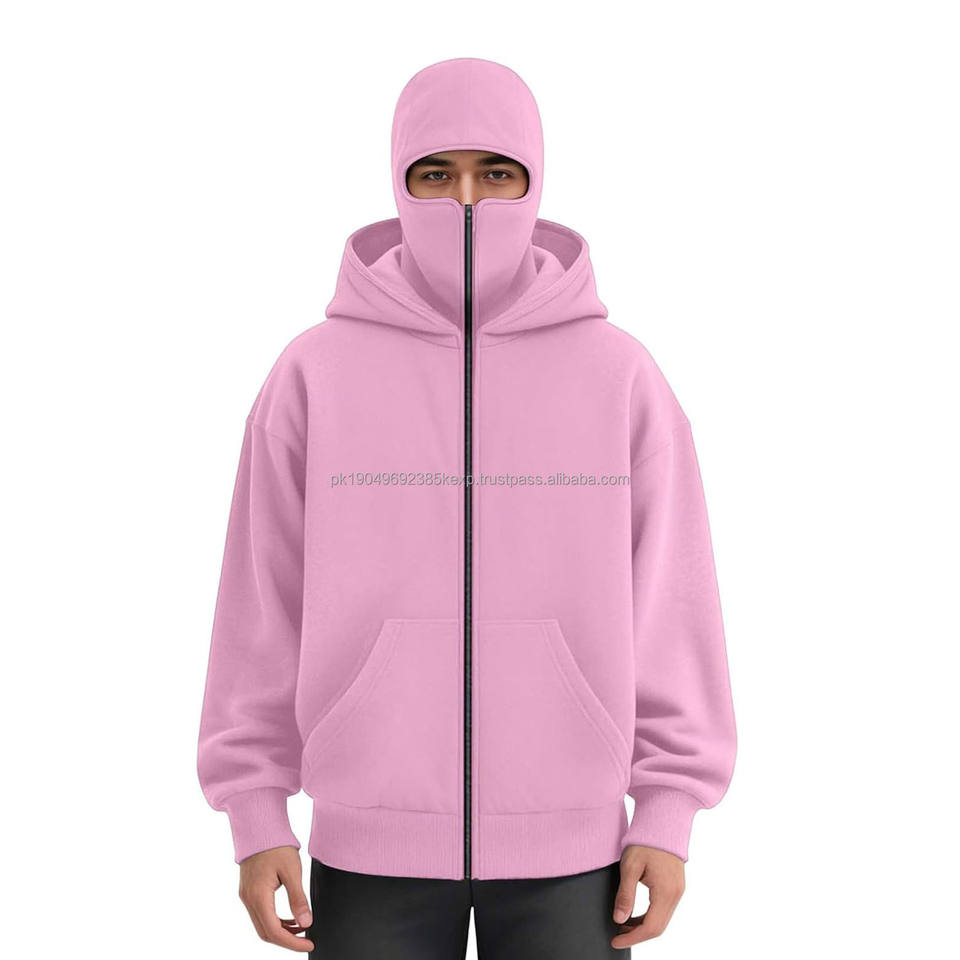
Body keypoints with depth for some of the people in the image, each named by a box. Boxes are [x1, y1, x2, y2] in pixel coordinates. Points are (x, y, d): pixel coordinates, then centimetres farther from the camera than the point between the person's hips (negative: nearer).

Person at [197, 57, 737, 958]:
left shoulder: (619, 373, -2)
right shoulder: (317, 370, -2)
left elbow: (669, 601, 1)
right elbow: (263, 598, 1)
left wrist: (666, 815, -1)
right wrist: (254, 814, 0)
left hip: (568, 847, 1)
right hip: (370, 844, 0)